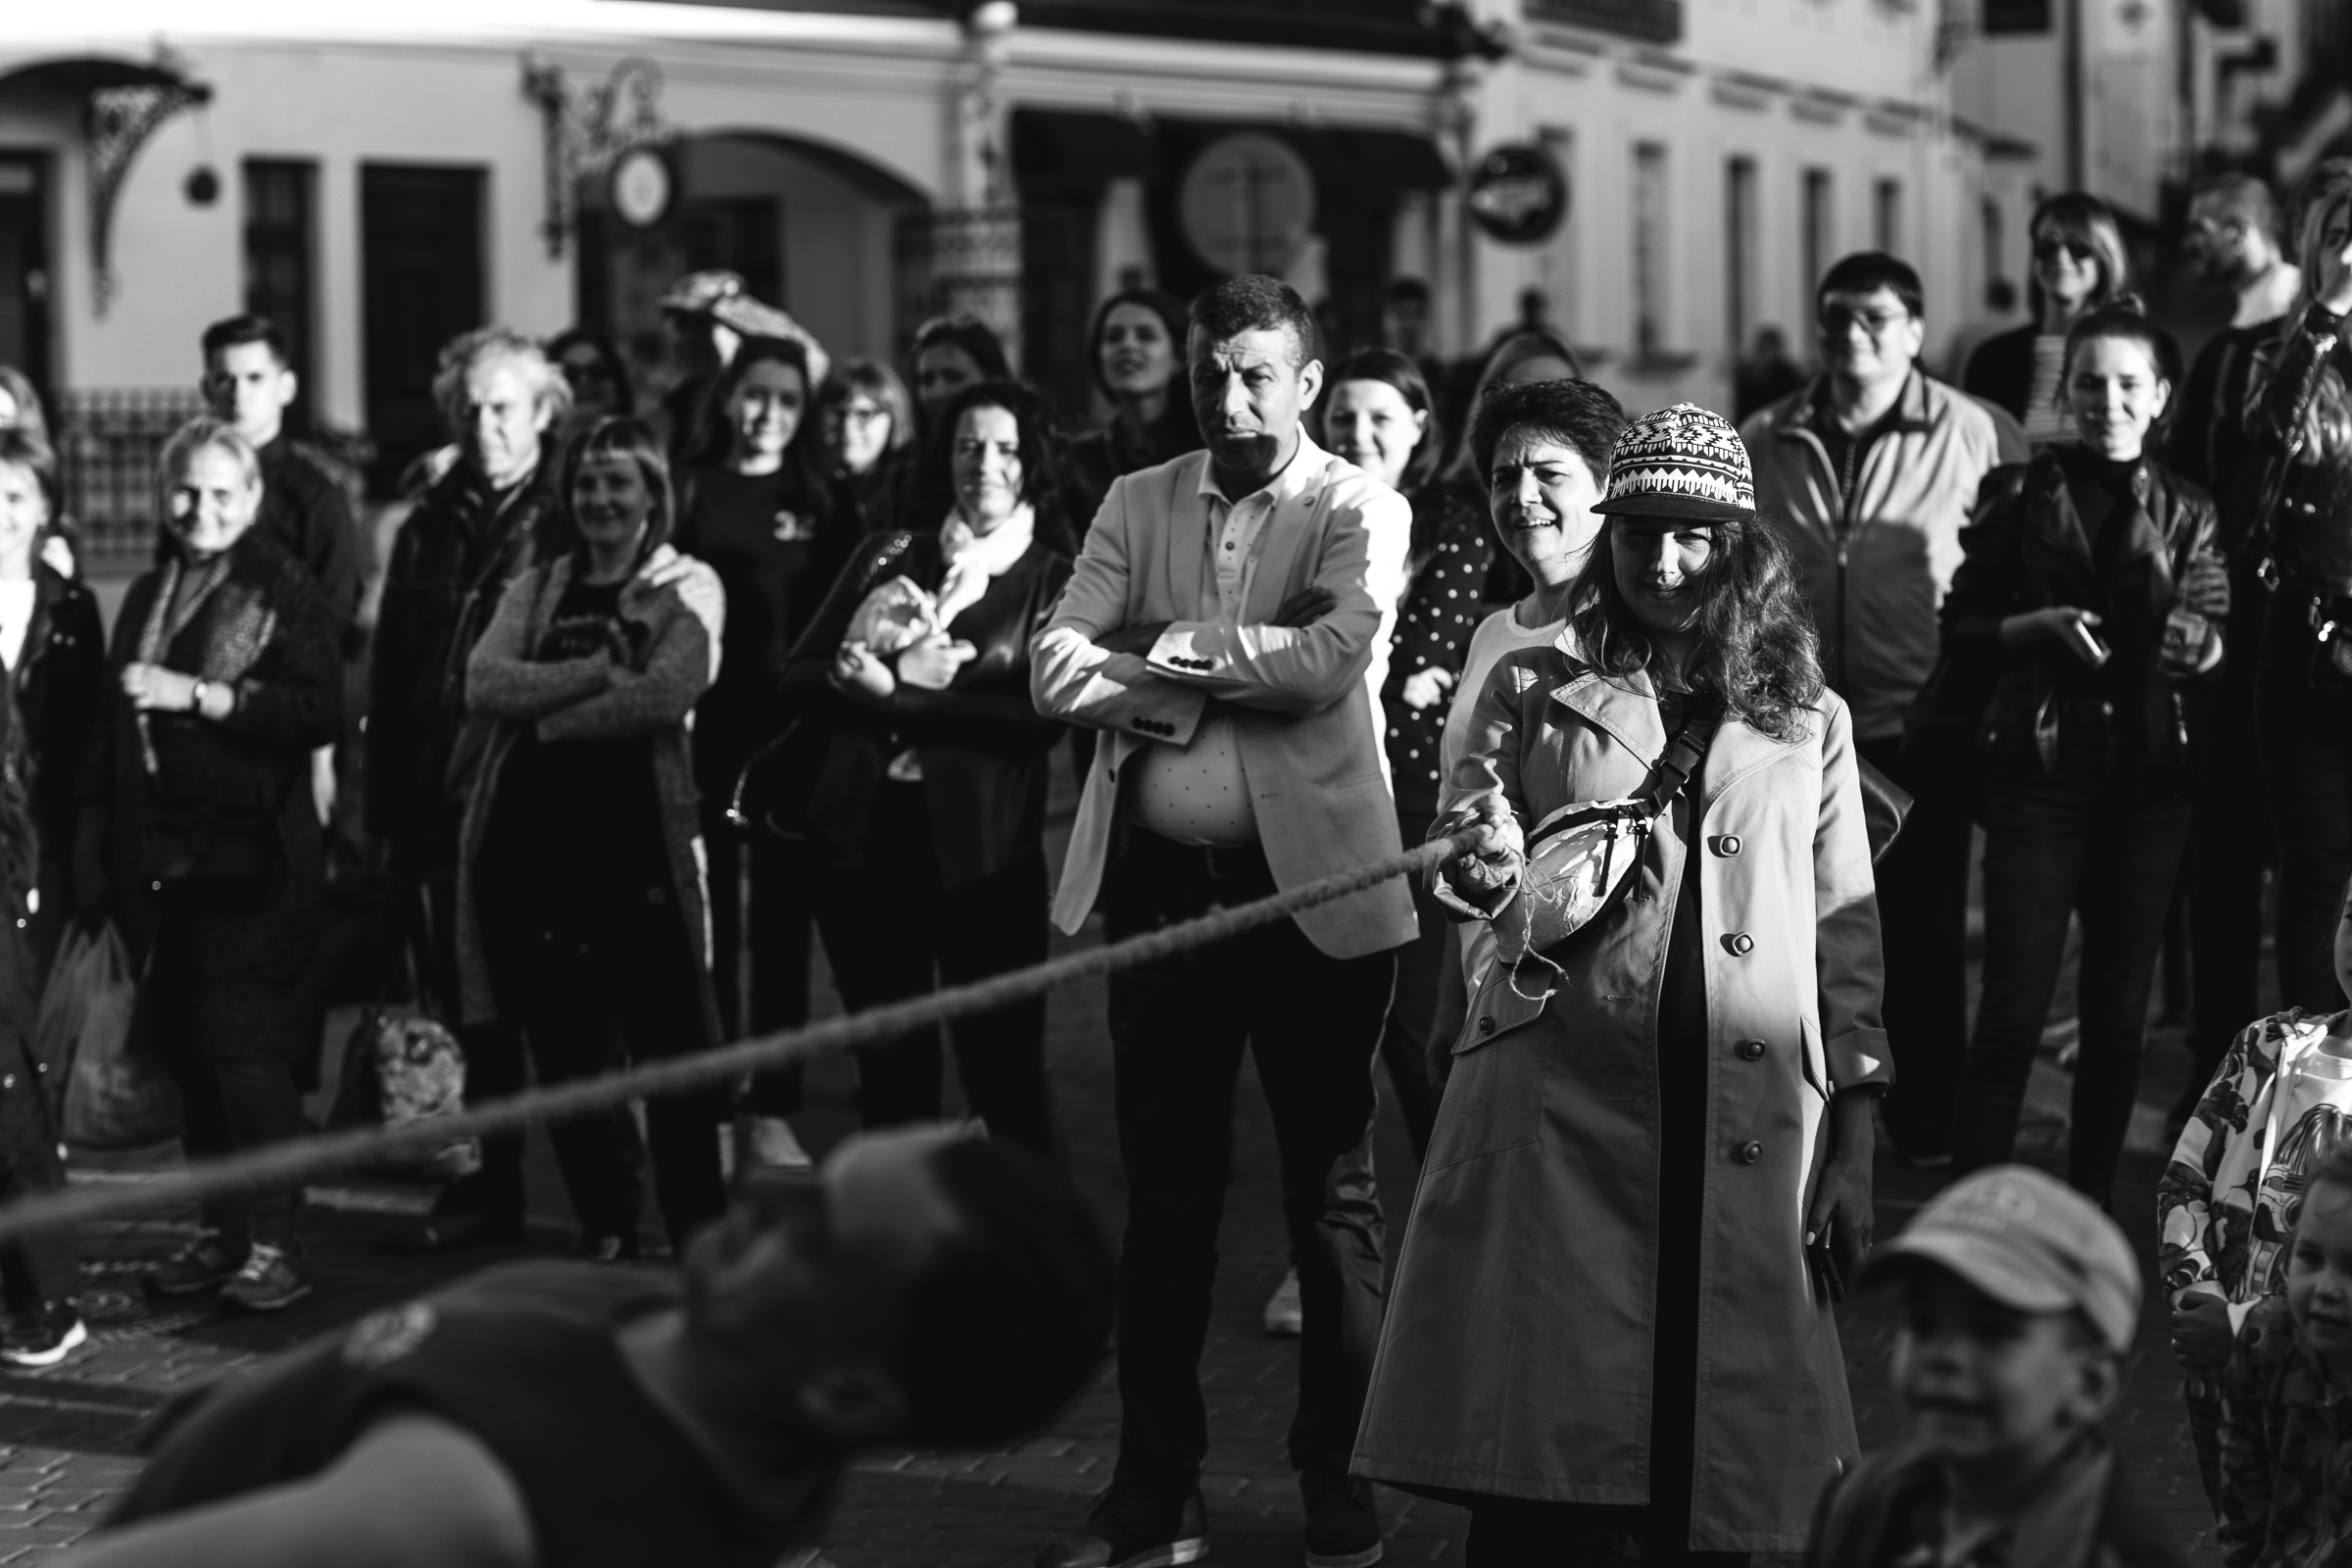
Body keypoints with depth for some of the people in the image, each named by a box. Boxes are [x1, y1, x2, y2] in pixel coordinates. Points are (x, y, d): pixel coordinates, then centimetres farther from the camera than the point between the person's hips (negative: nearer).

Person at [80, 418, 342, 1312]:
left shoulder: (286, 592, -4)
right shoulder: (148, 597, 15)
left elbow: (322, 710, -16)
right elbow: (112, 731, 19)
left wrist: (196, 695, -17)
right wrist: (97, 854, 13)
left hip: (251, 860, -6)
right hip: (160, 860, 6)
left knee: (244, 1049, -8)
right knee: (183, 1050, 9)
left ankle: (275, 1247, -2)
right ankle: (221, 1230, 19)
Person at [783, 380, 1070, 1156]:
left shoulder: (1053, 581, 2)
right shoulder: (888, 555, 12)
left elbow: (1040, 717, -12)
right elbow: (800, 677, 7)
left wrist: (896, 694, -14)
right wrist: (860, 678, -14)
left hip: (981, 848, -3)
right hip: (863, 836, 4)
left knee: (1004, 1072, 1)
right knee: (889, 1074, 12)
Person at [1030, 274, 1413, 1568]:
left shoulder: (1361, 513, 0)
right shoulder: (1137, 504, 9)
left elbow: (1336, 656, -18)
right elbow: (1057, 670, -3)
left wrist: (1168, 652, -11)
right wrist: (1233, 679, -12)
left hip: (1310, 887, -3)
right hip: (1158, 882, 3)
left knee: (1331, 1192, 5)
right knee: (1163, 1196, 9)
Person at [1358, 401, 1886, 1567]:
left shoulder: (1809, 723, 12)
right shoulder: (1533, 692, 9)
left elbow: (1846, 935, 11)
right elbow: (1468, 883, 9)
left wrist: (1853, 1150, 5)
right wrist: (1487, 868, -16)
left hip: (1743, 1127, 1)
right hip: (1560, 1099, -1)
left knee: (1709, 1441, 3)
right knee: (1533, 1470, -2)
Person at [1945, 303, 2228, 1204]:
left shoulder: (2184, 513, 7)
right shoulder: (2020, 496, 2)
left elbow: (2215, 640, -1)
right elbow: (1959, 628, 3)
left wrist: (2195, 641, -23)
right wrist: (2039, 625, -15)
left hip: (2148, 779, 2)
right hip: (2039, 769, -2)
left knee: (2119, 1013, 8)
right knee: (2014, 1009, -6)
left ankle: (2088, 1206, 20)